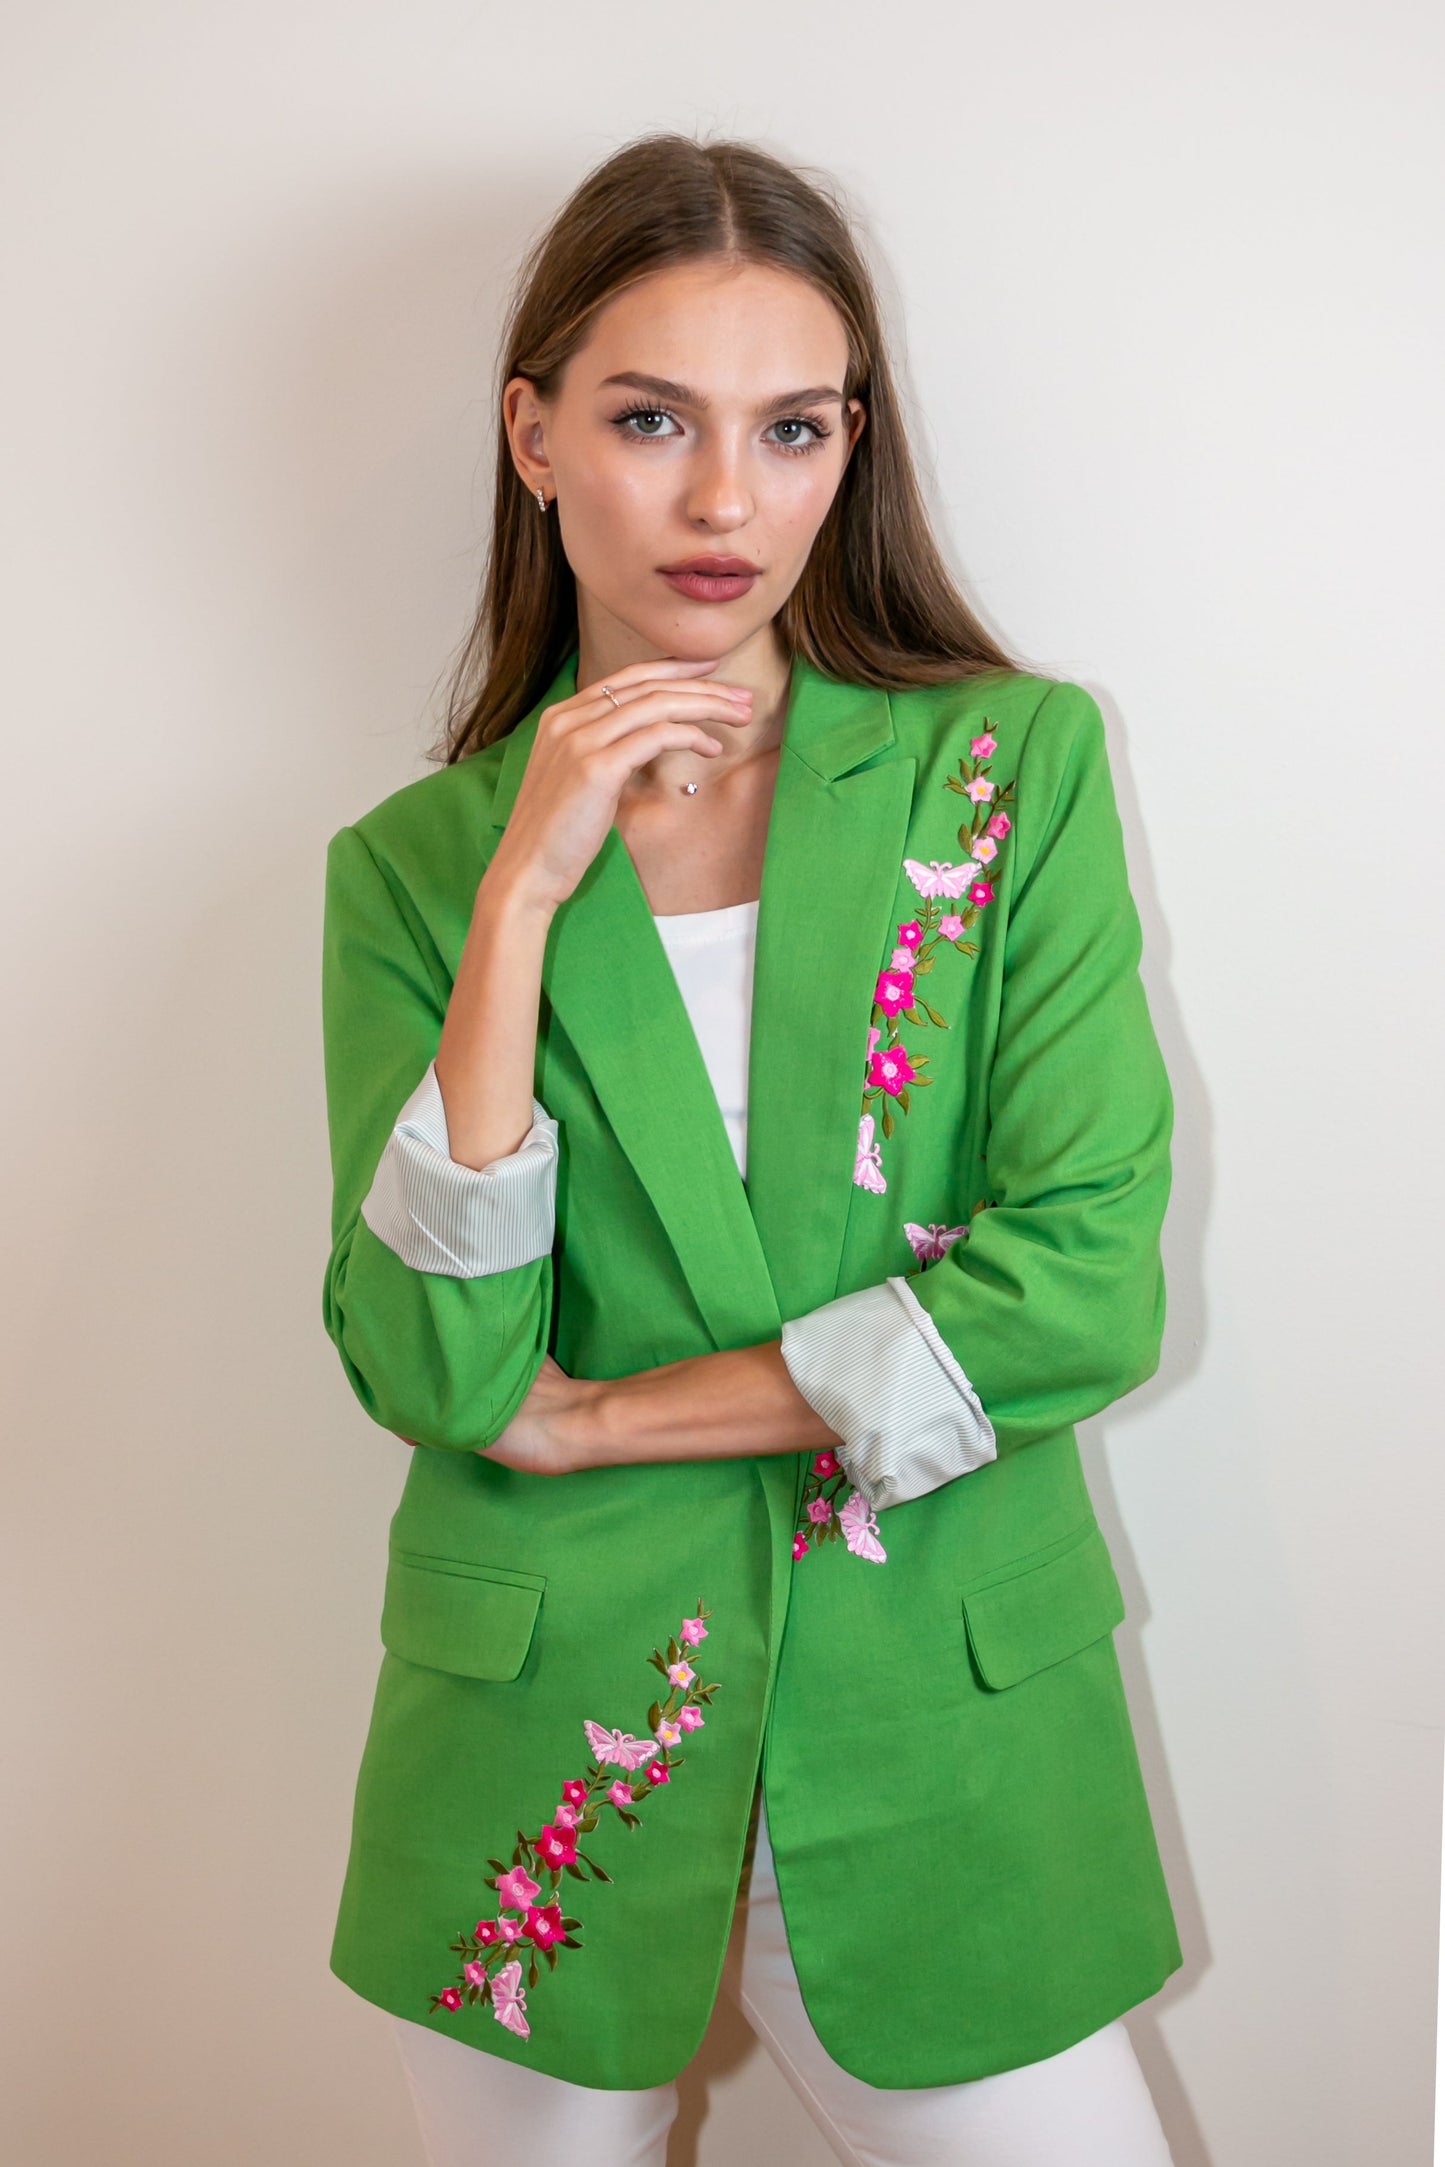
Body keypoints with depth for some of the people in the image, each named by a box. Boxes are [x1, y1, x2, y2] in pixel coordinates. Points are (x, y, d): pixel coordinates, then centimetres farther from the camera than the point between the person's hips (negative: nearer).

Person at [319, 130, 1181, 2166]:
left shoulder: (1019, 765, -3)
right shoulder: (418, 861, -1)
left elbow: (1086, 1285, -12)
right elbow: (434, 1372, -12)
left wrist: (608, 1416, -11)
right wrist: (524, 895, -18)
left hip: (940, 1746, 0)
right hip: (545, 1766, 1)